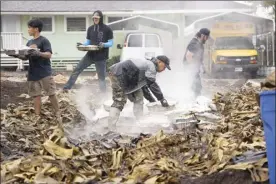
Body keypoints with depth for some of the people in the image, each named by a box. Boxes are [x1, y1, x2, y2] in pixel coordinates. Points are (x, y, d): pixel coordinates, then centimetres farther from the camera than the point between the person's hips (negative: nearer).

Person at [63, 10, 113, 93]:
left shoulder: (107, 29, -7)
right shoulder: (90, 29, 7)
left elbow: (111, 43, -5)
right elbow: (88, 42, 12)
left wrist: (104, 44, -25)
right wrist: (81, 44, -8)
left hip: (101, 57, -4)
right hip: (90, 55, 4)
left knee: (101, 77, 4)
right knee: (76, 70, -2)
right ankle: (67, 87, 3)